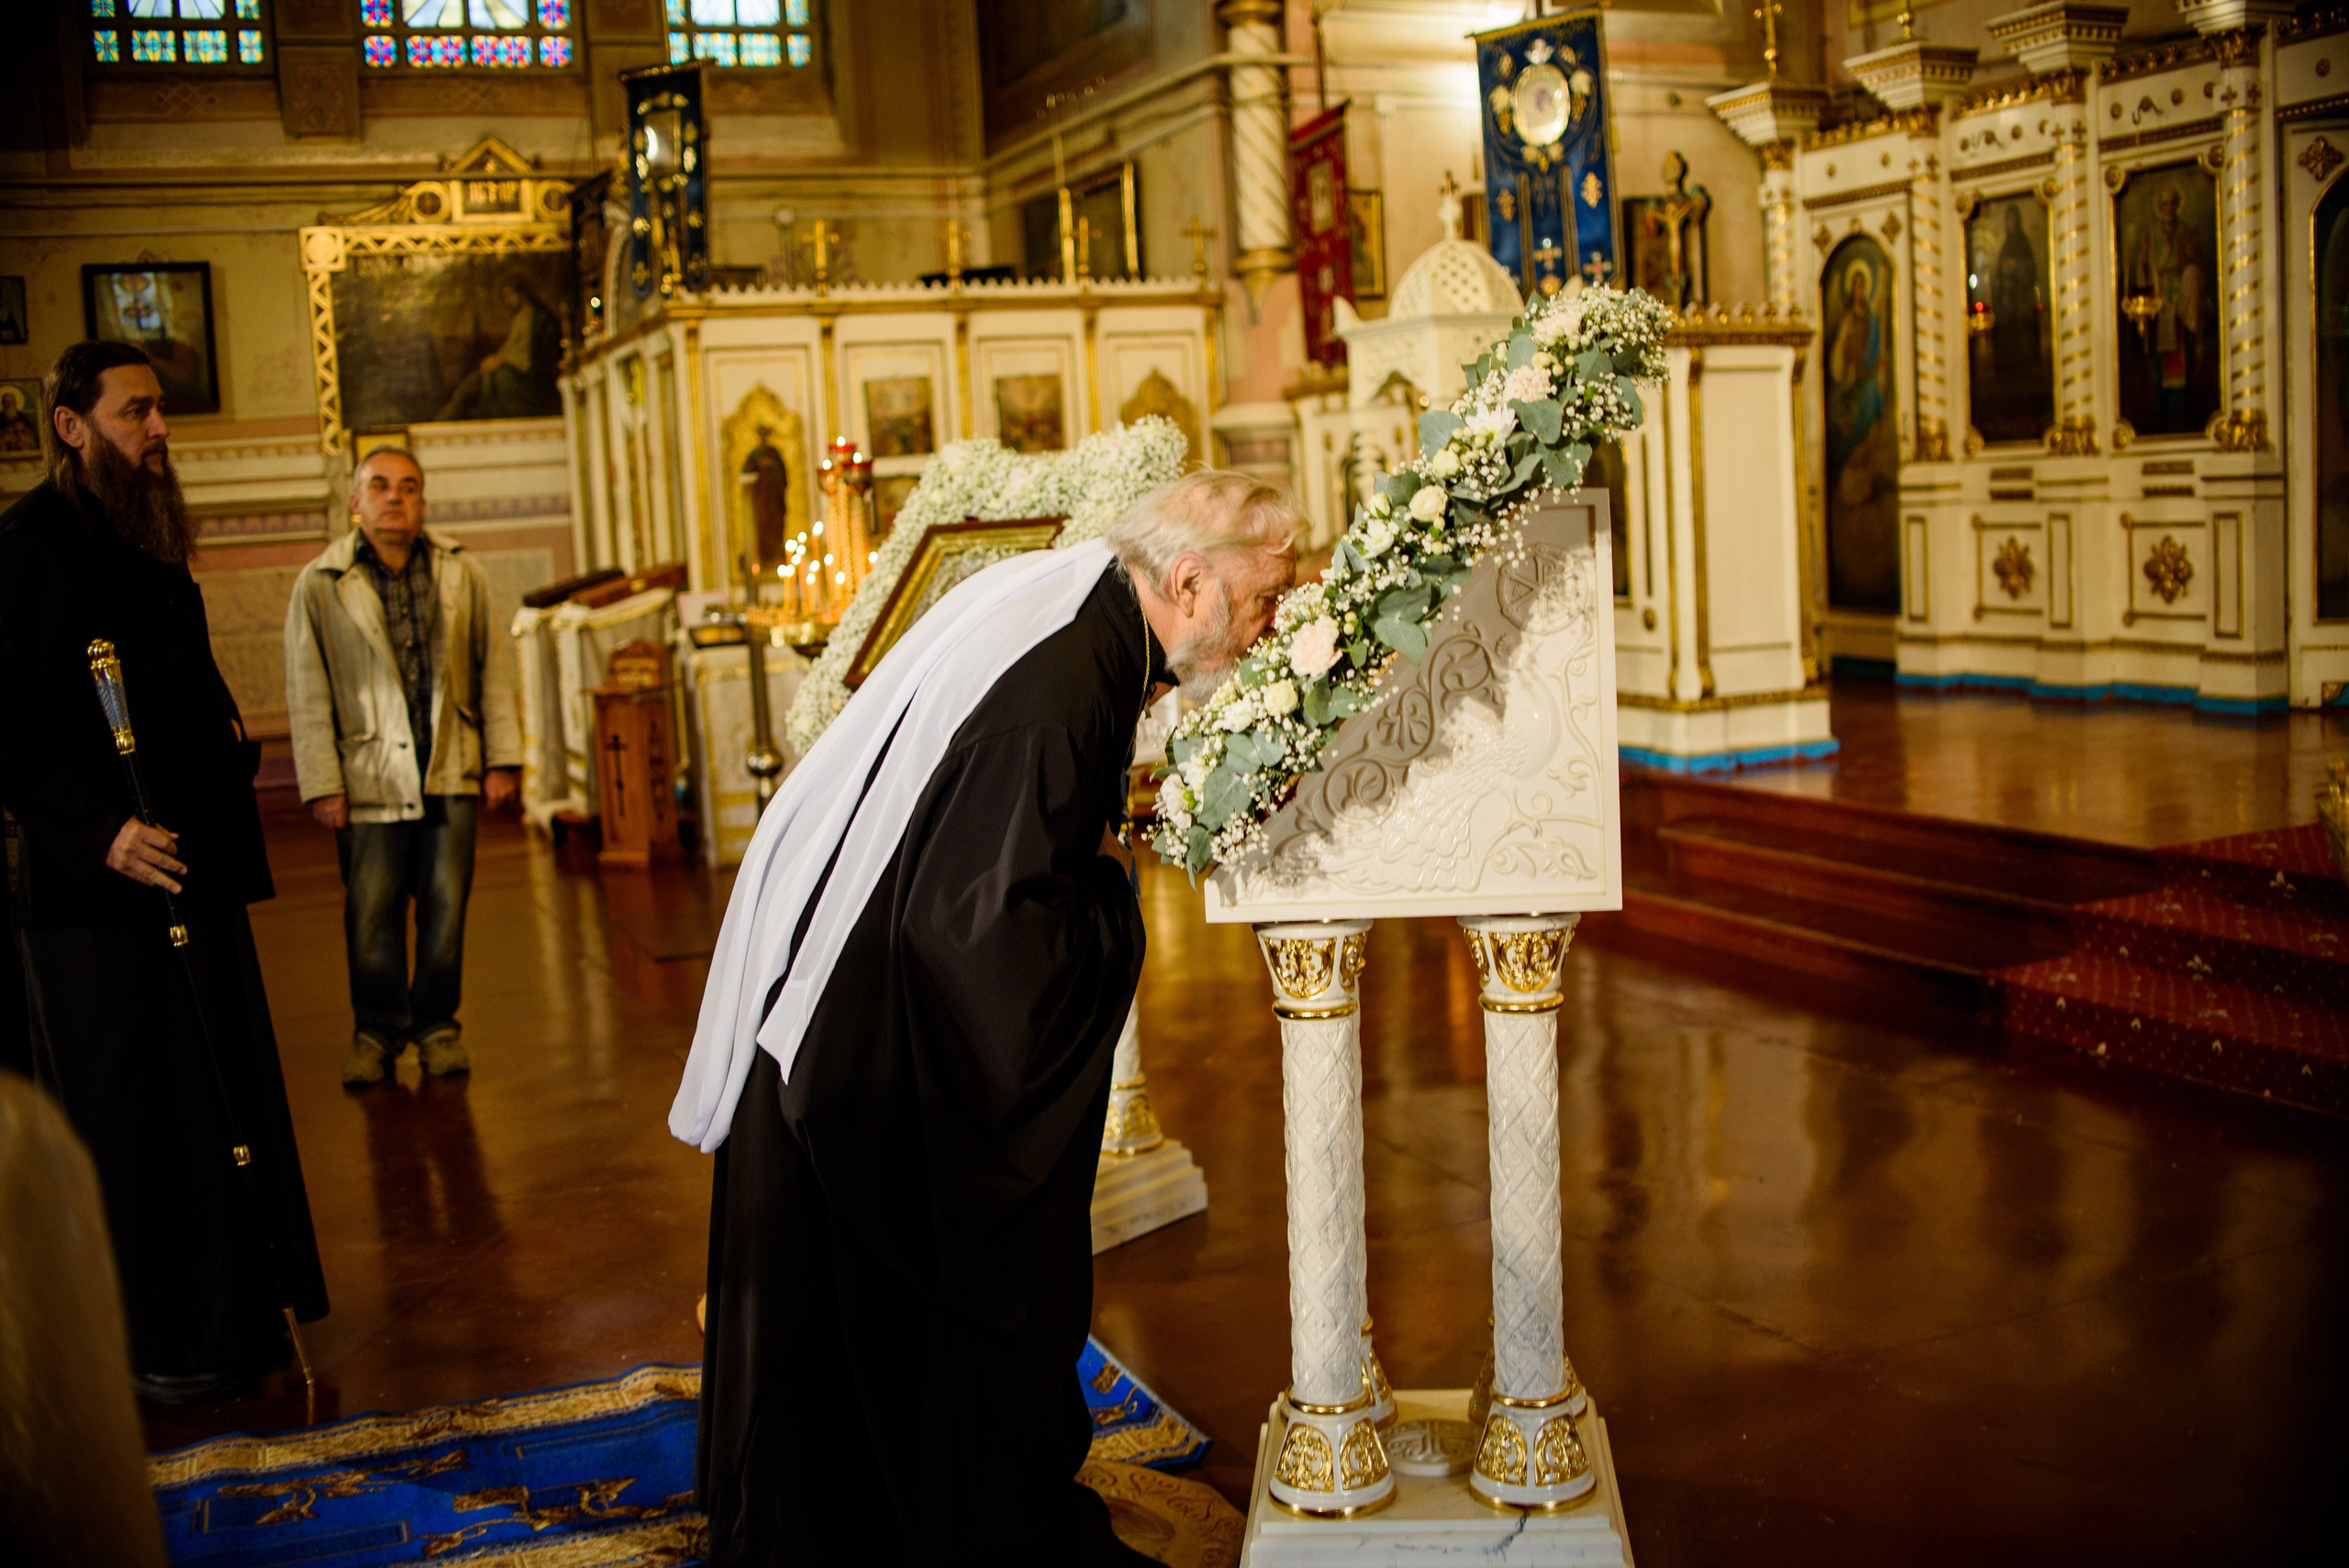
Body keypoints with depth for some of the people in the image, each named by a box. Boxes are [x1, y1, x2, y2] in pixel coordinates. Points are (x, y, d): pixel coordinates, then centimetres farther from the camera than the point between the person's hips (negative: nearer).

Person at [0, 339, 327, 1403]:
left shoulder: (147, 540, 17)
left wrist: (230, 751, 11)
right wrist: (97, 831, -23)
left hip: (196, 876, 9)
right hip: (102, 893, -9)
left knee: (221, 1104, 14)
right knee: (131, 1121, 1)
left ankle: (234, 1317, 26)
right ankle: (154, 1346, 14)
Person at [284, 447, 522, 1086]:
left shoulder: (462, 573, 9)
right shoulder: (319, 584, 1)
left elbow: (494, 667, 11)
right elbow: (307, 692, 0)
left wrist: (502, 758, 5)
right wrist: (321, 783, -4)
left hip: (452, 772, 2)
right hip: (369, 776, -2)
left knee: (445, 905, 5)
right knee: (372, 912, 1)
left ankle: (437, 1024, 20)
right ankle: (376, 1029, 18)